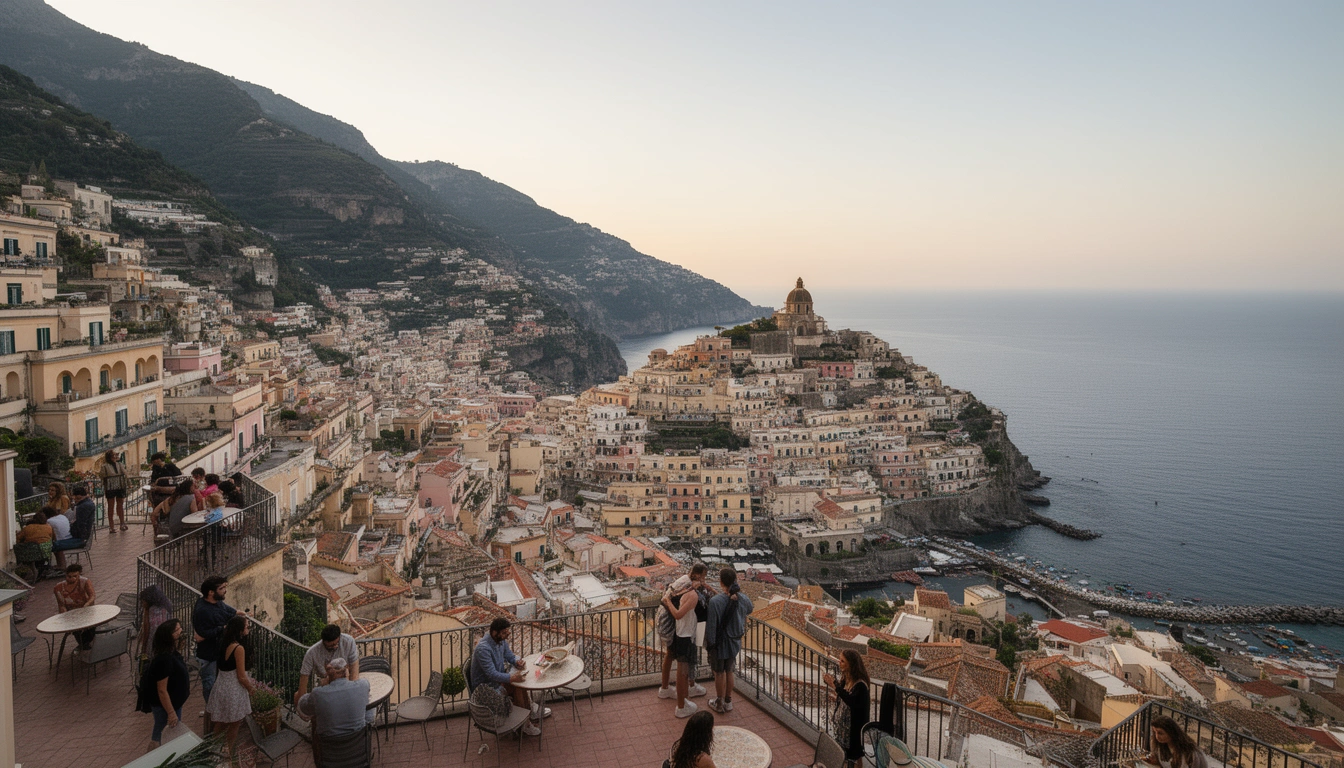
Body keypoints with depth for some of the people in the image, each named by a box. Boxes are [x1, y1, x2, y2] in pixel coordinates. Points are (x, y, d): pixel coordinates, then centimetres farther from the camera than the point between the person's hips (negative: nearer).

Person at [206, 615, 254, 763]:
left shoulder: (224, 643, -2)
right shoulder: (239, 648, -23)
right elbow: (242, 677, -18)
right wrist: (252, 689, -4)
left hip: (221, 686, 7)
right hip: (234, 690, -7)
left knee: (221, 724, 22)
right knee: (233, 726, 12)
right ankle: (228, 757, 23)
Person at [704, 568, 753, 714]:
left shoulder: (715, 601, -26)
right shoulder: (743, 599, -11)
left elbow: (711, 625, -20)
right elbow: (748, 611, 14)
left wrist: (709, 644, -8)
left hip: (720, 642, -4)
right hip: (734, 641, 4)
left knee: (719, 673, 14)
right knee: (729, 671, 21)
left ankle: (719, 703, 28)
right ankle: (728, 702, 33)